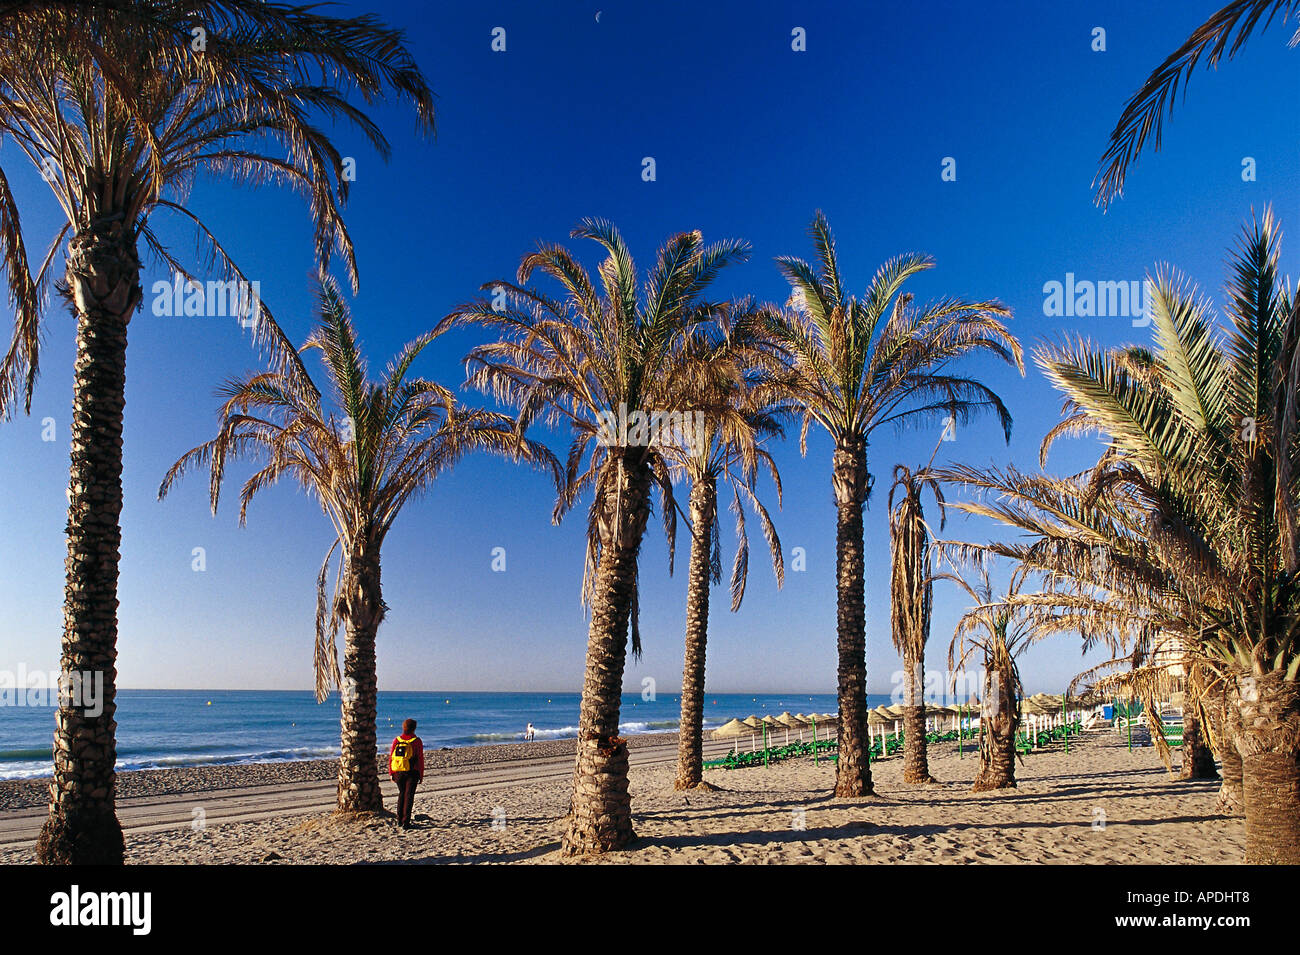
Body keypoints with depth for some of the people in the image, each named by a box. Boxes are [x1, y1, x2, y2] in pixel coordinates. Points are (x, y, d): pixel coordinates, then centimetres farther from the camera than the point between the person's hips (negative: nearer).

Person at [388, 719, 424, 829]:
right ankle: (406, 822, -2)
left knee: (401, 794, 19)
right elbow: (420, 759, -6)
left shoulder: (396, 740, 1)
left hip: (398, 773, 3)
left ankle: (400, 820, 23)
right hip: (412, 773, -3)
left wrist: (391, 773, 9)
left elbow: (391, 758, 2)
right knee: (409, 796, 3)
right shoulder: (417, 741, -7)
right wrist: (421, 775, 1)